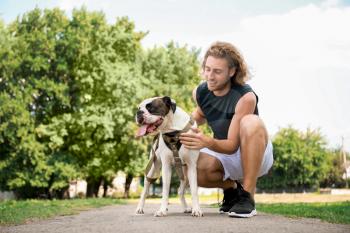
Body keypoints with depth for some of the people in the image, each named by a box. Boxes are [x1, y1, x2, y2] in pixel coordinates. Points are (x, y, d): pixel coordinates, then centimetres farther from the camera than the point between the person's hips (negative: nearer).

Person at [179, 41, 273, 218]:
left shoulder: (245, 97, -28)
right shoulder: (200, 92, -10)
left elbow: (233, 145, -29)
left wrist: (208, 142, -49)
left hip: (257, 155, -5)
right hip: (224, 153, 5)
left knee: (251, 122, -38)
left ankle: (247, 196, -27)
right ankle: (231, 188, 7)